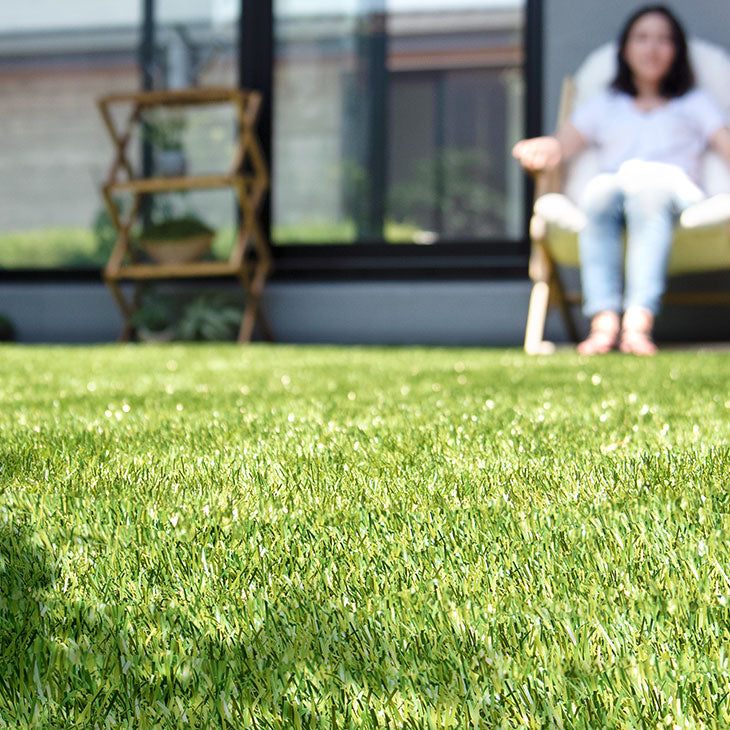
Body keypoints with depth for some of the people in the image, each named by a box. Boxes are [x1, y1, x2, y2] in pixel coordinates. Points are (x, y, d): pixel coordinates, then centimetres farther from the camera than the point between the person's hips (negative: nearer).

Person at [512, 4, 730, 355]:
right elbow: (559, 146, 16)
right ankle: (603, 319, -49)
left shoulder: (695, 103, 31)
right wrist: (537, 151, -9)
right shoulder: (605, 105, 34)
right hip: (615, 183, 1)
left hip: (673, 187, -1)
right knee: (599, 190, -37)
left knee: (649, 191, -39)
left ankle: (639, 320, -54)